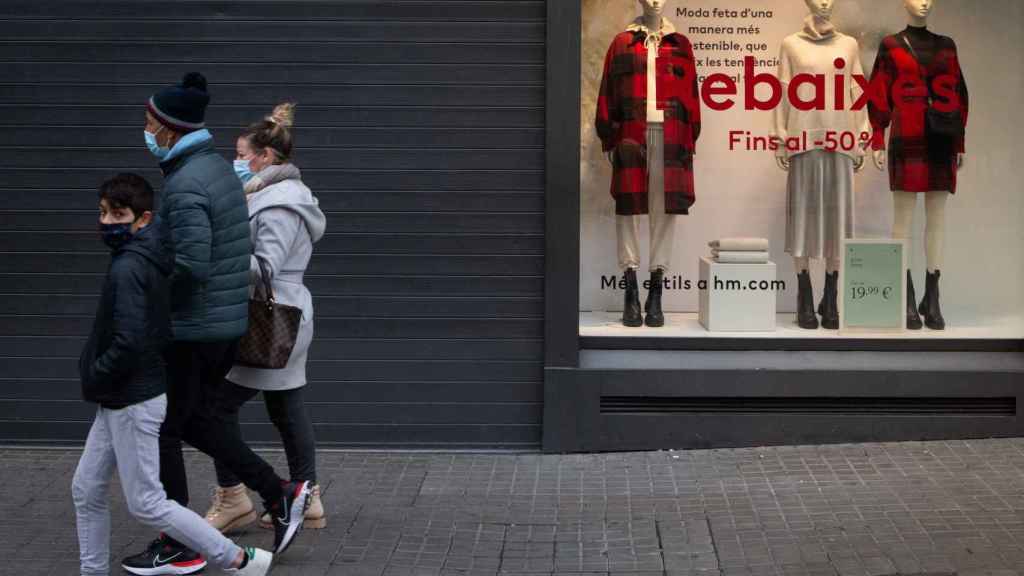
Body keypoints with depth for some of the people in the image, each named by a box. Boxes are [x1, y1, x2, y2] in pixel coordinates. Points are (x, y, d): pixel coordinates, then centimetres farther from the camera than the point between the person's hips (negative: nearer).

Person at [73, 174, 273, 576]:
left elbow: (128, 343, -29)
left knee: (145, 503, -2)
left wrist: (92, 379, -12)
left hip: (133, 402, -9)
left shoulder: (127, 268, -21)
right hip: (119, 401, 9)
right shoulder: (150, 259, 7)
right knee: (87, 489, 15)